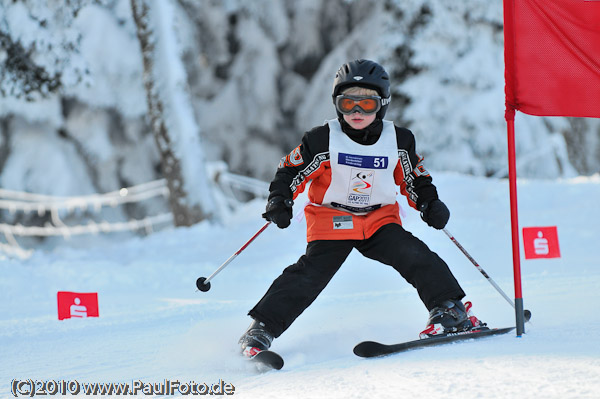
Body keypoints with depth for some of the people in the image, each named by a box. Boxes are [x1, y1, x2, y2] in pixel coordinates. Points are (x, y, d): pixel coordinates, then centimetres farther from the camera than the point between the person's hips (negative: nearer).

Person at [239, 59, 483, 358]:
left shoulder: (398, 141, -2)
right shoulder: (322, 141, -11)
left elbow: (413, 179, 13)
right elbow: (291, 171, -3)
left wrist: (430, 204, -1)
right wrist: (279, 201, -18)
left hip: (380, 220, 2)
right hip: (331, 222, -2)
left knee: (415, 257, -18)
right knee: (310, 275, -14)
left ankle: (448, 310, -7)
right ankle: (262, 327, -6)